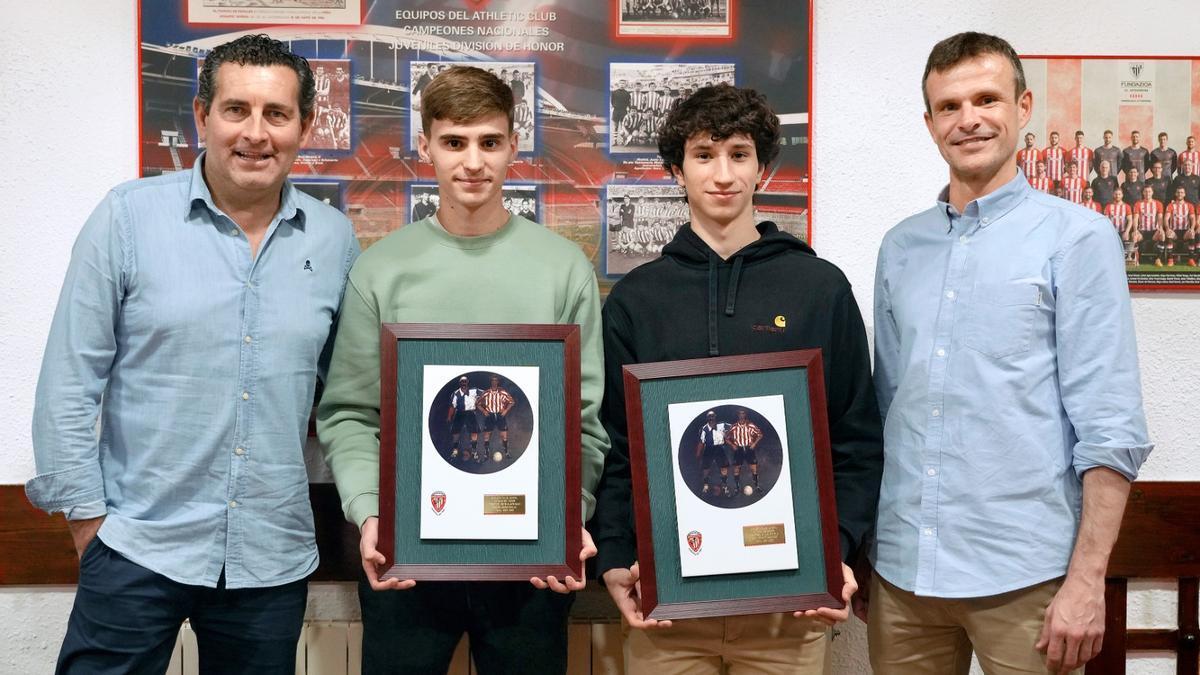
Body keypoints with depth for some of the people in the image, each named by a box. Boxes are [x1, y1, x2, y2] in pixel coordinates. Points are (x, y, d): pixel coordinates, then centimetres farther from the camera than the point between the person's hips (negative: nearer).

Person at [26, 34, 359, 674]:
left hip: (273, 558, 3)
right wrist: (85, 513, -4)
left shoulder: (335, 238, 1)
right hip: (136, 547, -2)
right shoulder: (128, 217, -6)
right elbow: (69, 379, -3)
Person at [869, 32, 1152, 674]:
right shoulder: (899, 247, 9)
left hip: (1022, 576, -4)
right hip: (900, 572, 4)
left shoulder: (1077, 237, -4)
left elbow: (1110, 426, -8)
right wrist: (857, 551, 12)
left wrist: (1087, 578, -12)